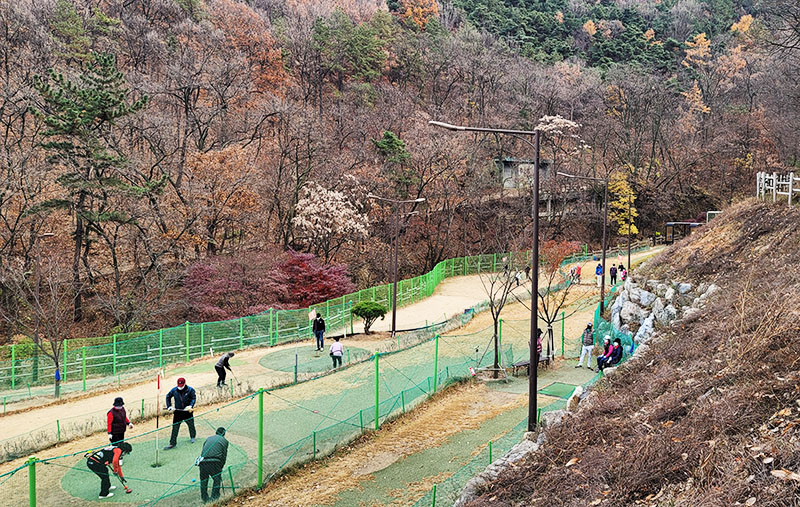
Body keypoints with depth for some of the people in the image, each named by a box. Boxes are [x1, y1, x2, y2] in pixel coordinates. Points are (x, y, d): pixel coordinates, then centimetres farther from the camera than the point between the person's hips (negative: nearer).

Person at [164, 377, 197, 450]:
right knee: (175, 428, -4)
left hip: (188, 411, -1)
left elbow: (194, 398, -12)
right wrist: (169, 406, 0)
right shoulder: (174, 390, -3)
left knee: (191, 425, 17)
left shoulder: (190, 390, -10)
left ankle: (192, 437, 45)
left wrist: (190, 406, -29)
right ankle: (172, 443, -1)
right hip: (178, 412, 1)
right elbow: (168, 397, 10)